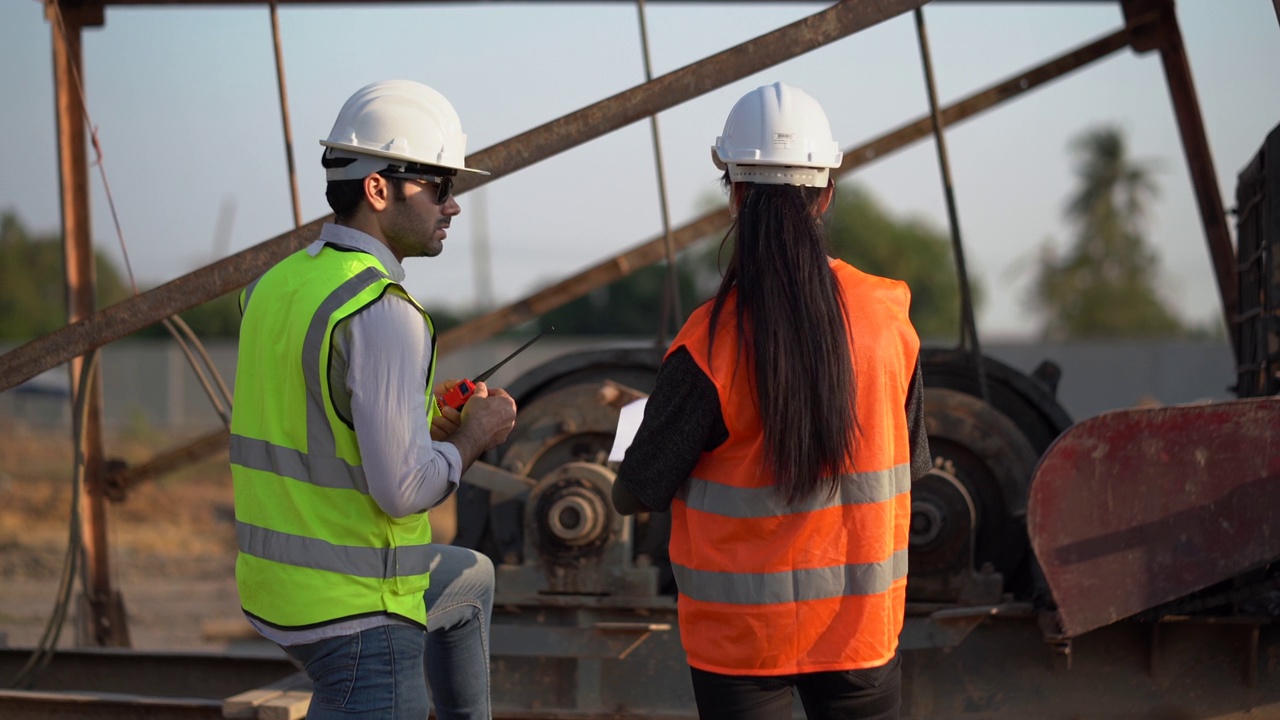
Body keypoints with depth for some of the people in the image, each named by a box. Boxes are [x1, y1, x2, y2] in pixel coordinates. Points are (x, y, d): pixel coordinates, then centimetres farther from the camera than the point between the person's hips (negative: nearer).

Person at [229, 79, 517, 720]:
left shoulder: (277, 285, 7)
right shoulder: (383, 314, -21)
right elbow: (401, 489, -24)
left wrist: (429, 423, 12)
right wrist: (473, 437, -6)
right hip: (356, 612, -9)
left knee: (469, 580, 35)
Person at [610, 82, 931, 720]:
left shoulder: (711, 342, -18)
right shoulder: (887, 317, -6)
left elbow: (638, 492, -9)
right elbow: (912, 463, 6)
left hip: (742, 630, -3)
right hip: (863, 620, 3)